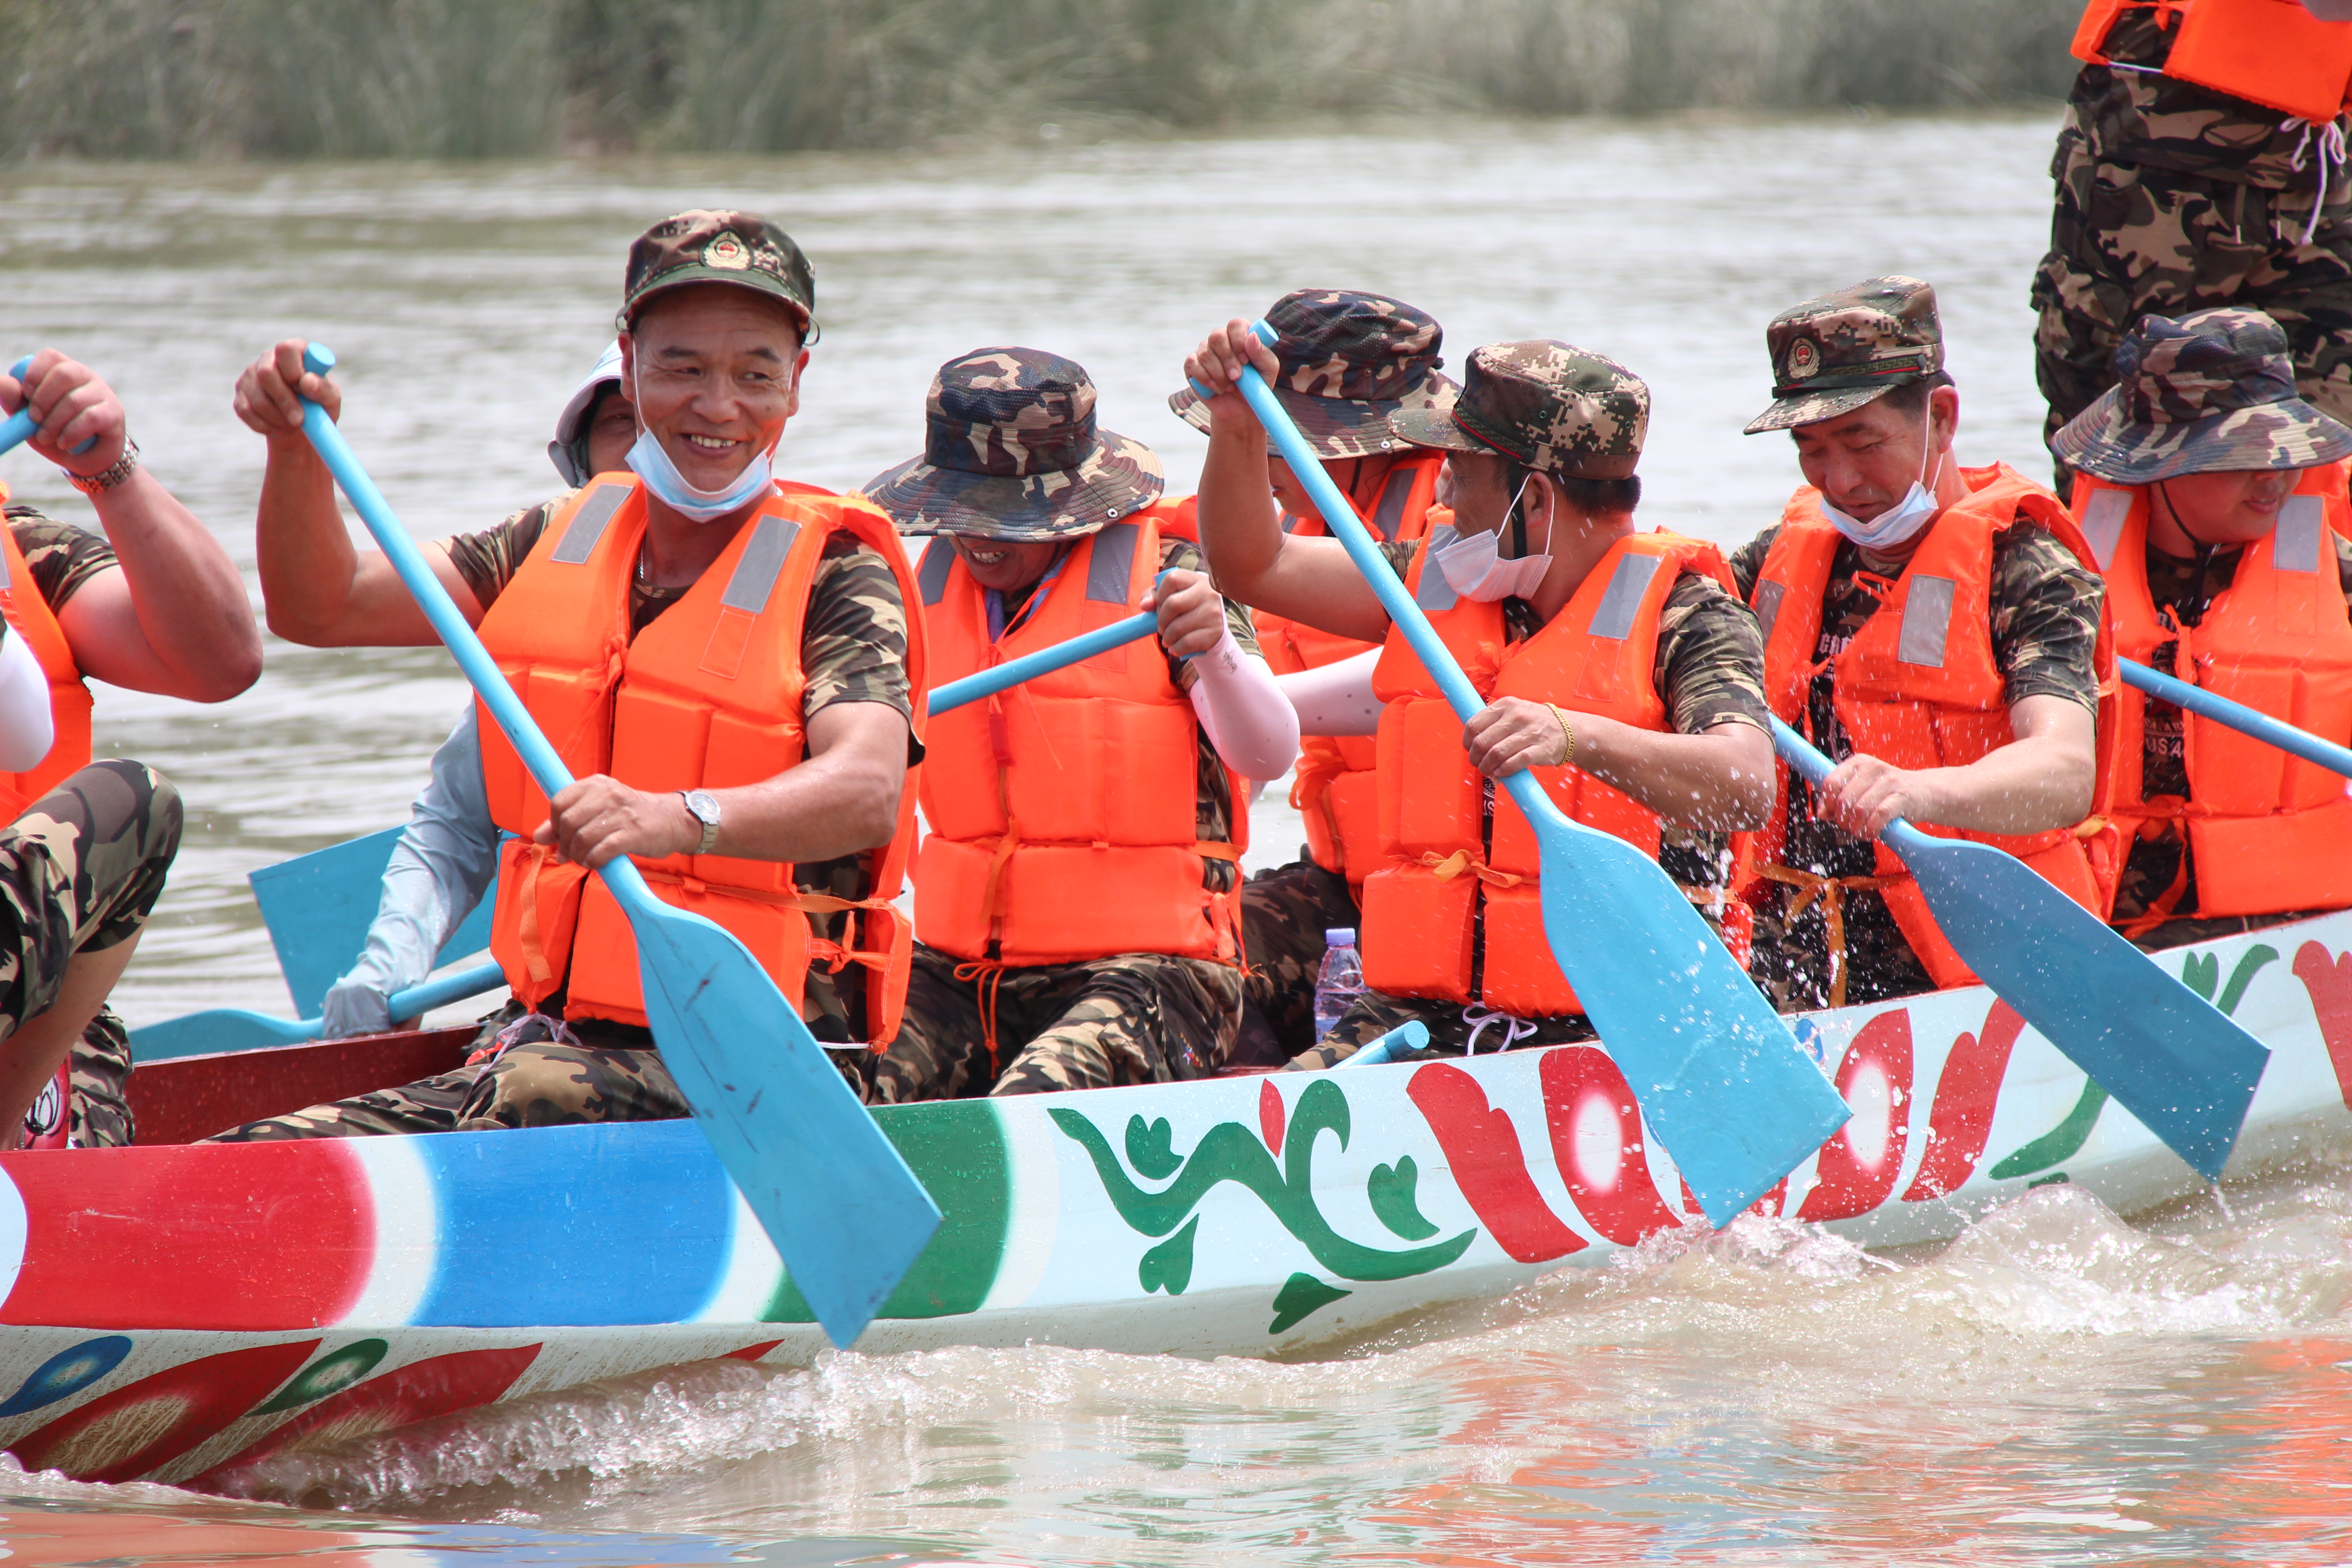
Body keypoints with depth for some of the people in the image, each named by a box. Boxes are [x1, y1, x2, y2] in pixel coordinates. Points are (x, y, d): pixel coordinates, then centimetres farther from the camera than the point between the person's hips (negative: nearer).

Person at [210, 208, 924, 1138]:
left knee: (536, 1096, -37)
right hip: (554, 1042, 6)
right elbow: (322, 609, 15)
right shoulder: (566, 544, 14)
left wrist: (675, 818, -42)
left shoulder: (835, 576, -4)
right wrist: (297, 448, -5)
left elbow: (867, 792, -23)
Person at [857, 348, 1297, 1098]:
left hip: (1143, 964, -5)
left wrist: (1216, 650, -32)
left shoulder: (1162, 578, -2)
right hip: (960, 972, 5)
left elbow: (1269, 756, -13)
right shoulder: (932, 586, 13)